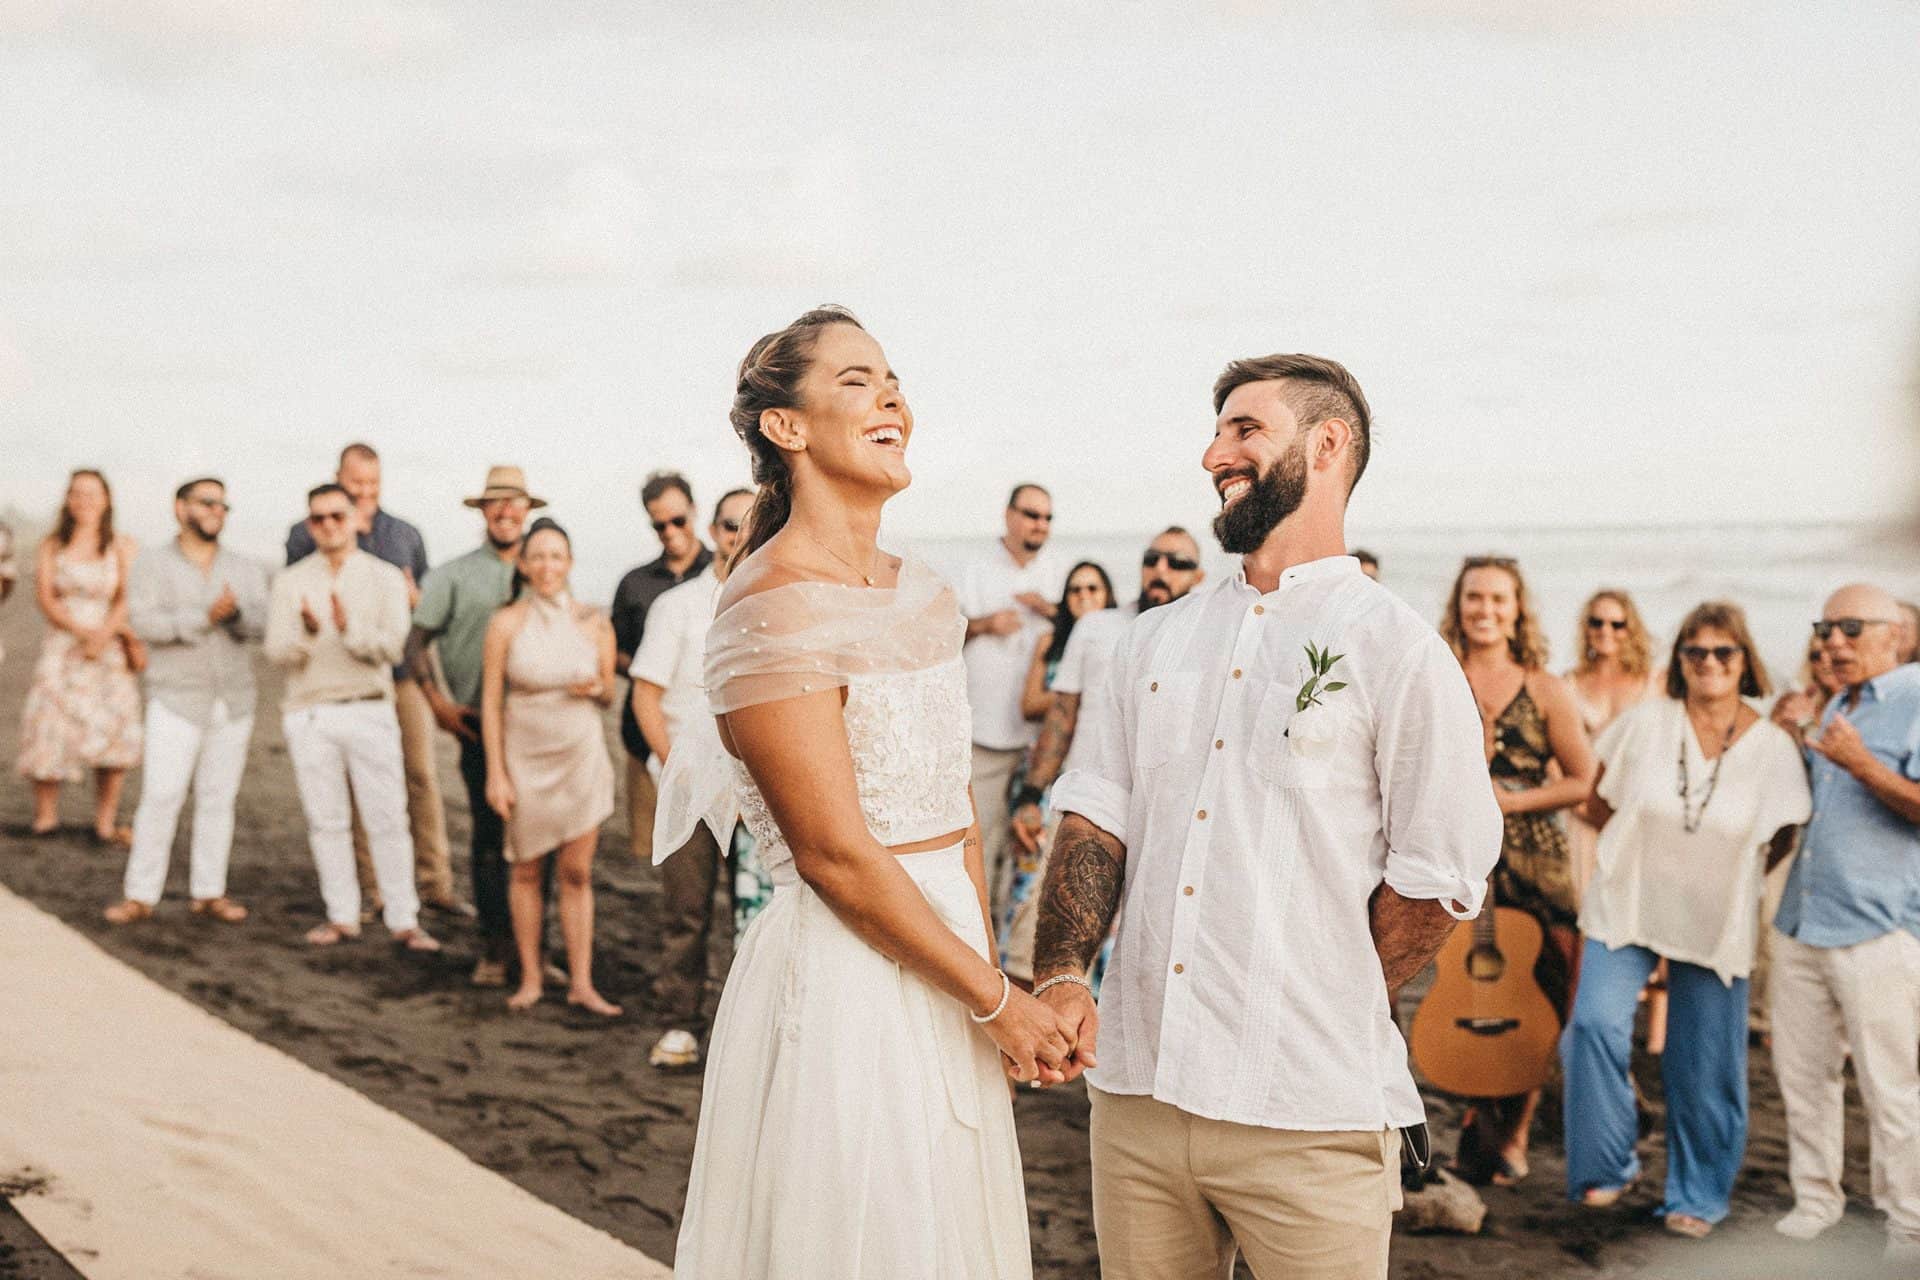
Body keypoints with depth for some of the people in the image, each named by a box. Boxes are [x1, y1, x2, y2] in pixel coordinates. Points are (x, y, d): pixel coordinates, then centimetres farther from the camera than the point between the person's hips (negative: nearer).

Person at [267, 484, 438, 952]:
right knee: (326, 821, 6)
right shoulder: (290, 582, 6)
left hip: (369, 711, -1)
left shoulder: (385, 578, 3)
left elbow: (392, 646, -10)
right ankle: (342, 916, 15)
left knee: (387, 819, -2)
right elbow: (277, 651, -5)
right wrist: (306, 632, -26)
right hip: (309, 714, 1)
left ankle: (403, 920, 3)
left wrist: (349, 628, -27)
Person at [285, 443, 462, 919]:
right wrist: (344, 533, -9)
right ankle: (369, 887, 7)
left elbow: (426, 598, 24)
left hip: (404, 670, 2)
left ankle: (435, 883, 3)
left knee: (422, 774, -2)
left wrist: (415, 596, -1)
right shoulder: (306, 535, 6)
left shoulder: (406, 534, 16)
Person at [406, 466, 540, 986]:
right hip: (481, 724, -2)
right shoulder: (455, 576, 7)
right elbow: (417, 640, 6)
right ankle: (495, 947, 4)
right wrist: (437, 701, -5)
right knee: (489, 835, -3)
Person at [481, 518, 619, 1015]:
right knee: (526, 870, 6)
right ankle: (530, 977, 18)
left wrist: (596, 689, -13)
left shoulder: (594, 624, 0)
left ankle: (581, 984, 7)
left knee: (577, 873, 2)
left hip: (581, 757, 1)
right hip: (525, 758, -1)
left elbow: (609, 696, 11)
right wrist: (495, 773, -7)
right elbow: (491, 700, -3)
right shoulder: (506, 623, -4)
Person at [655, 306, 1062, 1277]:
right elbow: (835, 854, -18)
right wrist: (994, 998, -11)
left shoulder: (923, 593, 9)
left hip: (943, 962, 8)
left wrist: (989, 978, 5)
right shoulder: (774, 607, -16)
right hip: (844, 981, -8)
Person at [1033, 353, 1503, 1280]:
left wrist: (1317, 1015, -2)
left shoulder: (1397, 652, -4)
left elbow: (1440, 881, -5)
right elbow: (1096, 817, 8)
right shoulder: (1157, 640, 13)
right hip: (1134, 1097, 5)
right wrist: (1061, 974, -6)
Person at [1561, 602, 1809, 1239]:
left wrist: (1724, 872, 2)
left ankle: (1697, 1197, 25)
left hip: (1715, 922, 0)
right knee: (1597, 1024, -19)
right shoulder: (1644, 723, -8)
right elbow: (1597, 803, 6)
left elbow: (1780, 841, 6)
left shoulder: (1773, 747, -8)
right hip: (1628, 906, 0)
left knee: (1705, 1070, 5)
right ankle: (1606, 1168, 0)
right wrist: (1648, 848, 7)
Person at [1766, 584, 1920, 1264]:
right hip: (1801, 921, 8)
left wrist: (1861, 764, -26)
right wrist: (1788, 739, 9)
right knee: (1802, 1070, 12)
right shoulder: (1834, 709, 18)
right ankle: (1815, 1196, 23)